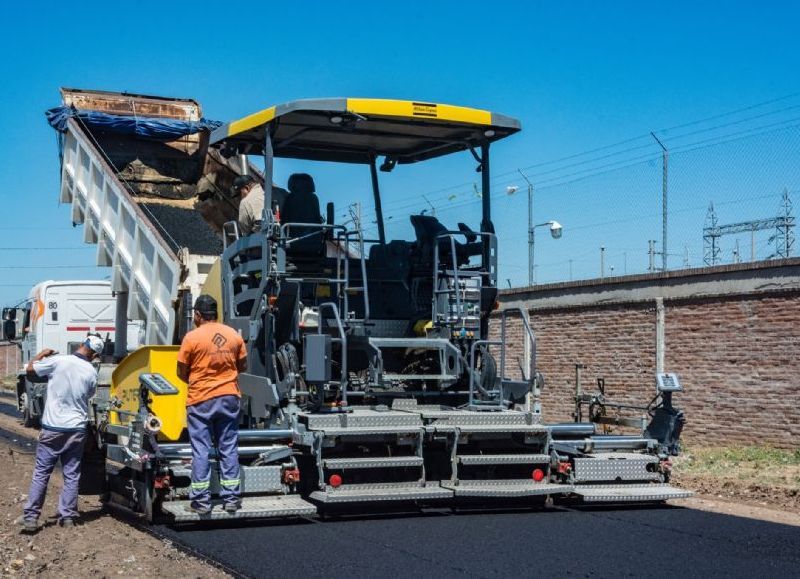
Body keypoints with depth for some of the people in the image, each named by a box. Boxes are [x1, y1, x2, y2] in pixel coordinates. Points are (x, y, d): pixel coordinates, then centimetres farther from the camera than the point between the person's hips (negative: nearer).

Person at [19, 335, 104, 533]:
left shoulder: (58, 362, -11)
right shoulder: (91, 372, -2)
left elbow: (30, 369, 1)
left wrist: (42, 354, 19)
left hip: (53, 429, -2)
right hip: (77, 429, 2)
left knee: (41, 474, 5)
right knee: (71, 475, 11)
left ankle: (31, 518, 3)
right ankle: (67, 517, 12)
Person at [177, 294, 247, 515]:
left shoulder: (192, 337, -10)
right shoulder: (234, 335, 2)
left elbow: (181, 373, -3)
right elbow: (243, 366, 11)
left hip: (200, 400, -3)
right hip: (229, 397, 3)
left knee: (201, 451, 3)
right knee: (229, 449, 9)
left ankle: (201, 500, 5)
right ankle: (231, 498, 12)